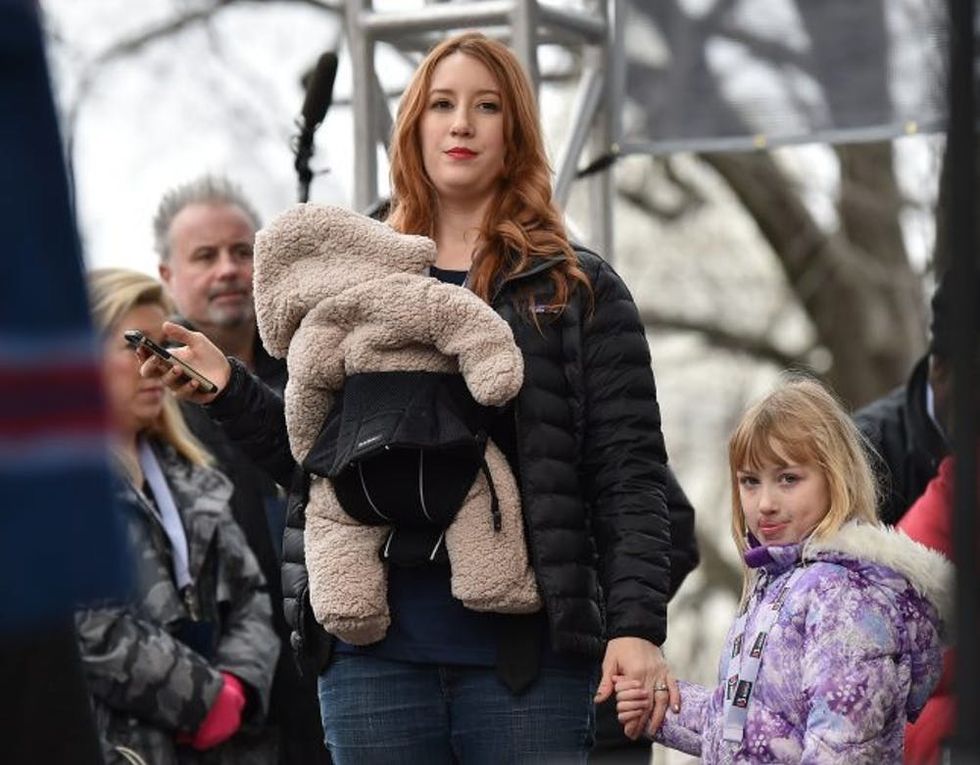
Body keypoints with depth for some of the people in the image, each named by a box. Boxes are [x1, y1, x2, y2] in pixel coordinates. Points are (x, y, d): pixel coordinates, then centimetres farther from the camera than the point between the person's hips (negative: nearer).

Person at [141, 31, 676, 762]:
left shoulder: (579, 290, 5)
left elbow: (629, 474, -1)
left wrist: (637, 626, -12)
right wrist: (227, 391, -1)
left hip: (526, 652, -3)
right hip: (377, 653, 3)